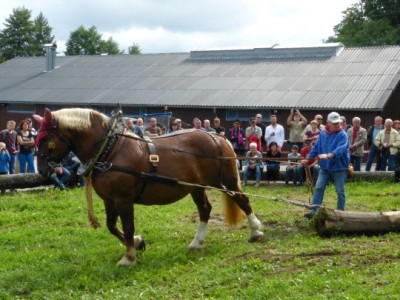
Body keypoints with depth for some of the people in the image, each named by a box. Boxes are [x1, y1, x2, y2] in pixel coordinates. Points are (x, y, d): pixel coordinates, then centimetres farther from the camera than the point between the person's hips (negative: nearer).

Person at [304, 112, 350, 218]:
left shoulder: (342, 135, -12)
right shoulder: (323, 134, 5)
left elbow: (340, 149, -28)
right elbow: (316, 147, 13)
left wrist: (328, 155, -42)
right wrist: (308, 158, 7)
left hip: (339, 168, -4)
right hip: (325, 167, 5)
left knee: (340, 191, 4)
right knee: (318, 188, -2)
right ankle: (314, 211, 1)